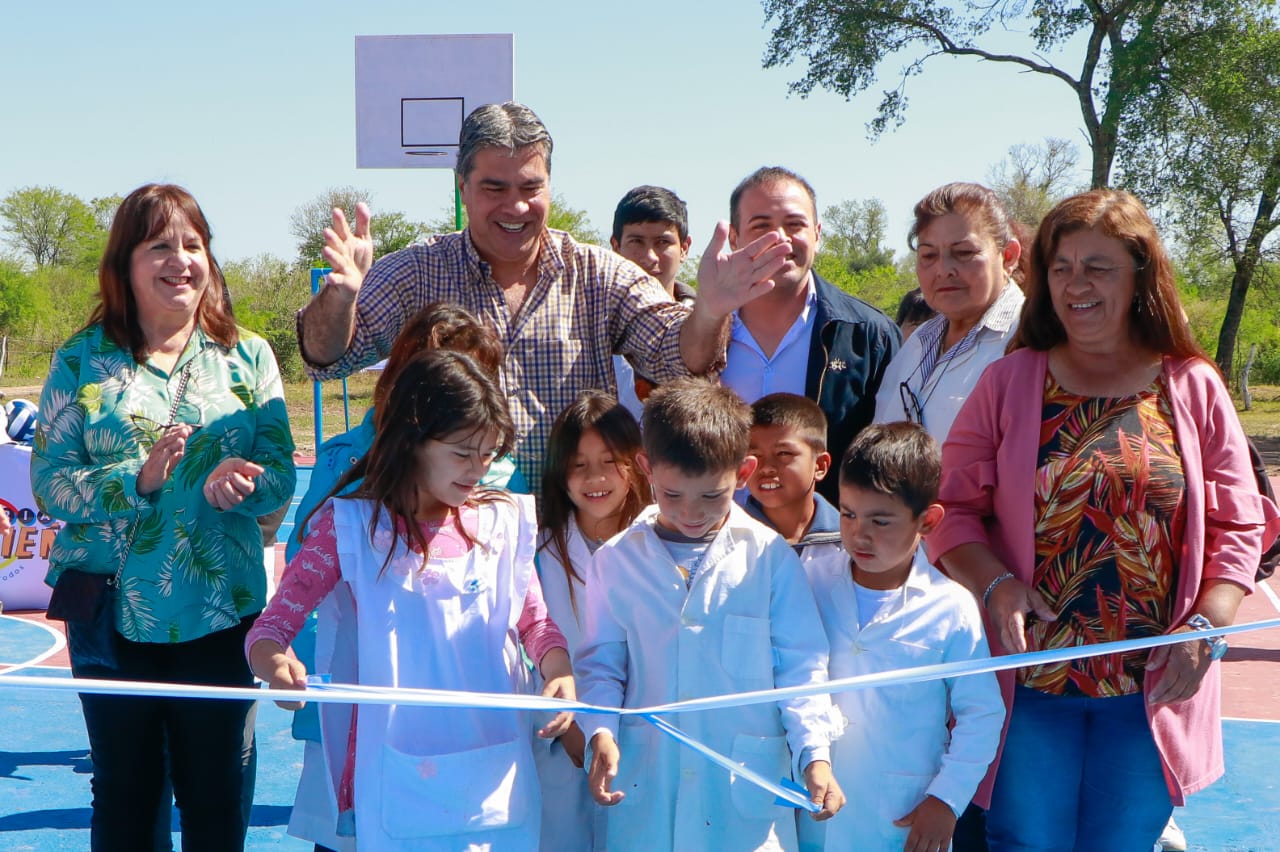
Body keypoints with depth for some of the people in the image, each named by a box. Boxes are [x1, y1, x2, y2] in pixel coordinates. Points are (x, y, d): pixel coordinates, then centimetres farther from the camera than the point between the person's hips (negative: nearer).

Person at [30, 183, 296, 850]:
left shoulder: (248, 357, 3)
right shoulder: (81, 362, 0)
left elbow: (280, 472, 0)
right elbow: (50, 483, -6)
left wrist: (243, 481, -23)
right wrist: (138, 478, -22)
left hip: (220, 608, 1)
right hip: (110, 610, 0)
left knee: (216, 788, 10)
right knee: (124, 788, 12)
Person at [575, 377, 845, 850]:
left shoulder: (770, 557, -2)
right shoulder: (615, 561, 3)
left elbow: (800, 664, 1)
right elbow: (601, 663, 7)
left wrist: (815, 752, -9)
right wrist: (601, 732, -9)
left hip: (746, 789, -1)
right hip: (643, 787, 1)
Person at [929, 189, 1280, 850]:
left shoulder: (1193, 388, 3)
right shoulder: (1008, 383, 2)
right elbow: (953, 509, 1)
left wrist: (1204, 627, -9)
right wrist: (995, 585, -16)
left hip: (1152, 691, 1)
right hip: (1030, 678, 0)